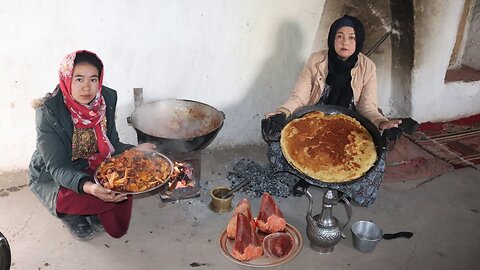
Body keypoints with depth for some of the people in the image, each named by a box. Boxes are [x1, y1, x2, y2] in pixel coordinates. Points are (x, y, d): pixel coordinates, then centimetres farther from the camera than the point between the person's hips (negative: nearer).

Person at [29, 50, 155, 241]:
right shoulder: (48, 112, -27)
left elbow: (111, 145, -3)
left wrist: (134, 151, -24)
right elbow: (57, 167, -29)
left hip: (94, 167, 5)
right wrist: (87, 187, -49)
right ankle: (71, 216, 7)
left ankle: (94, 213, 10)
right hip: (52, 177, -4)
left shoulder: (106, 99, -15)